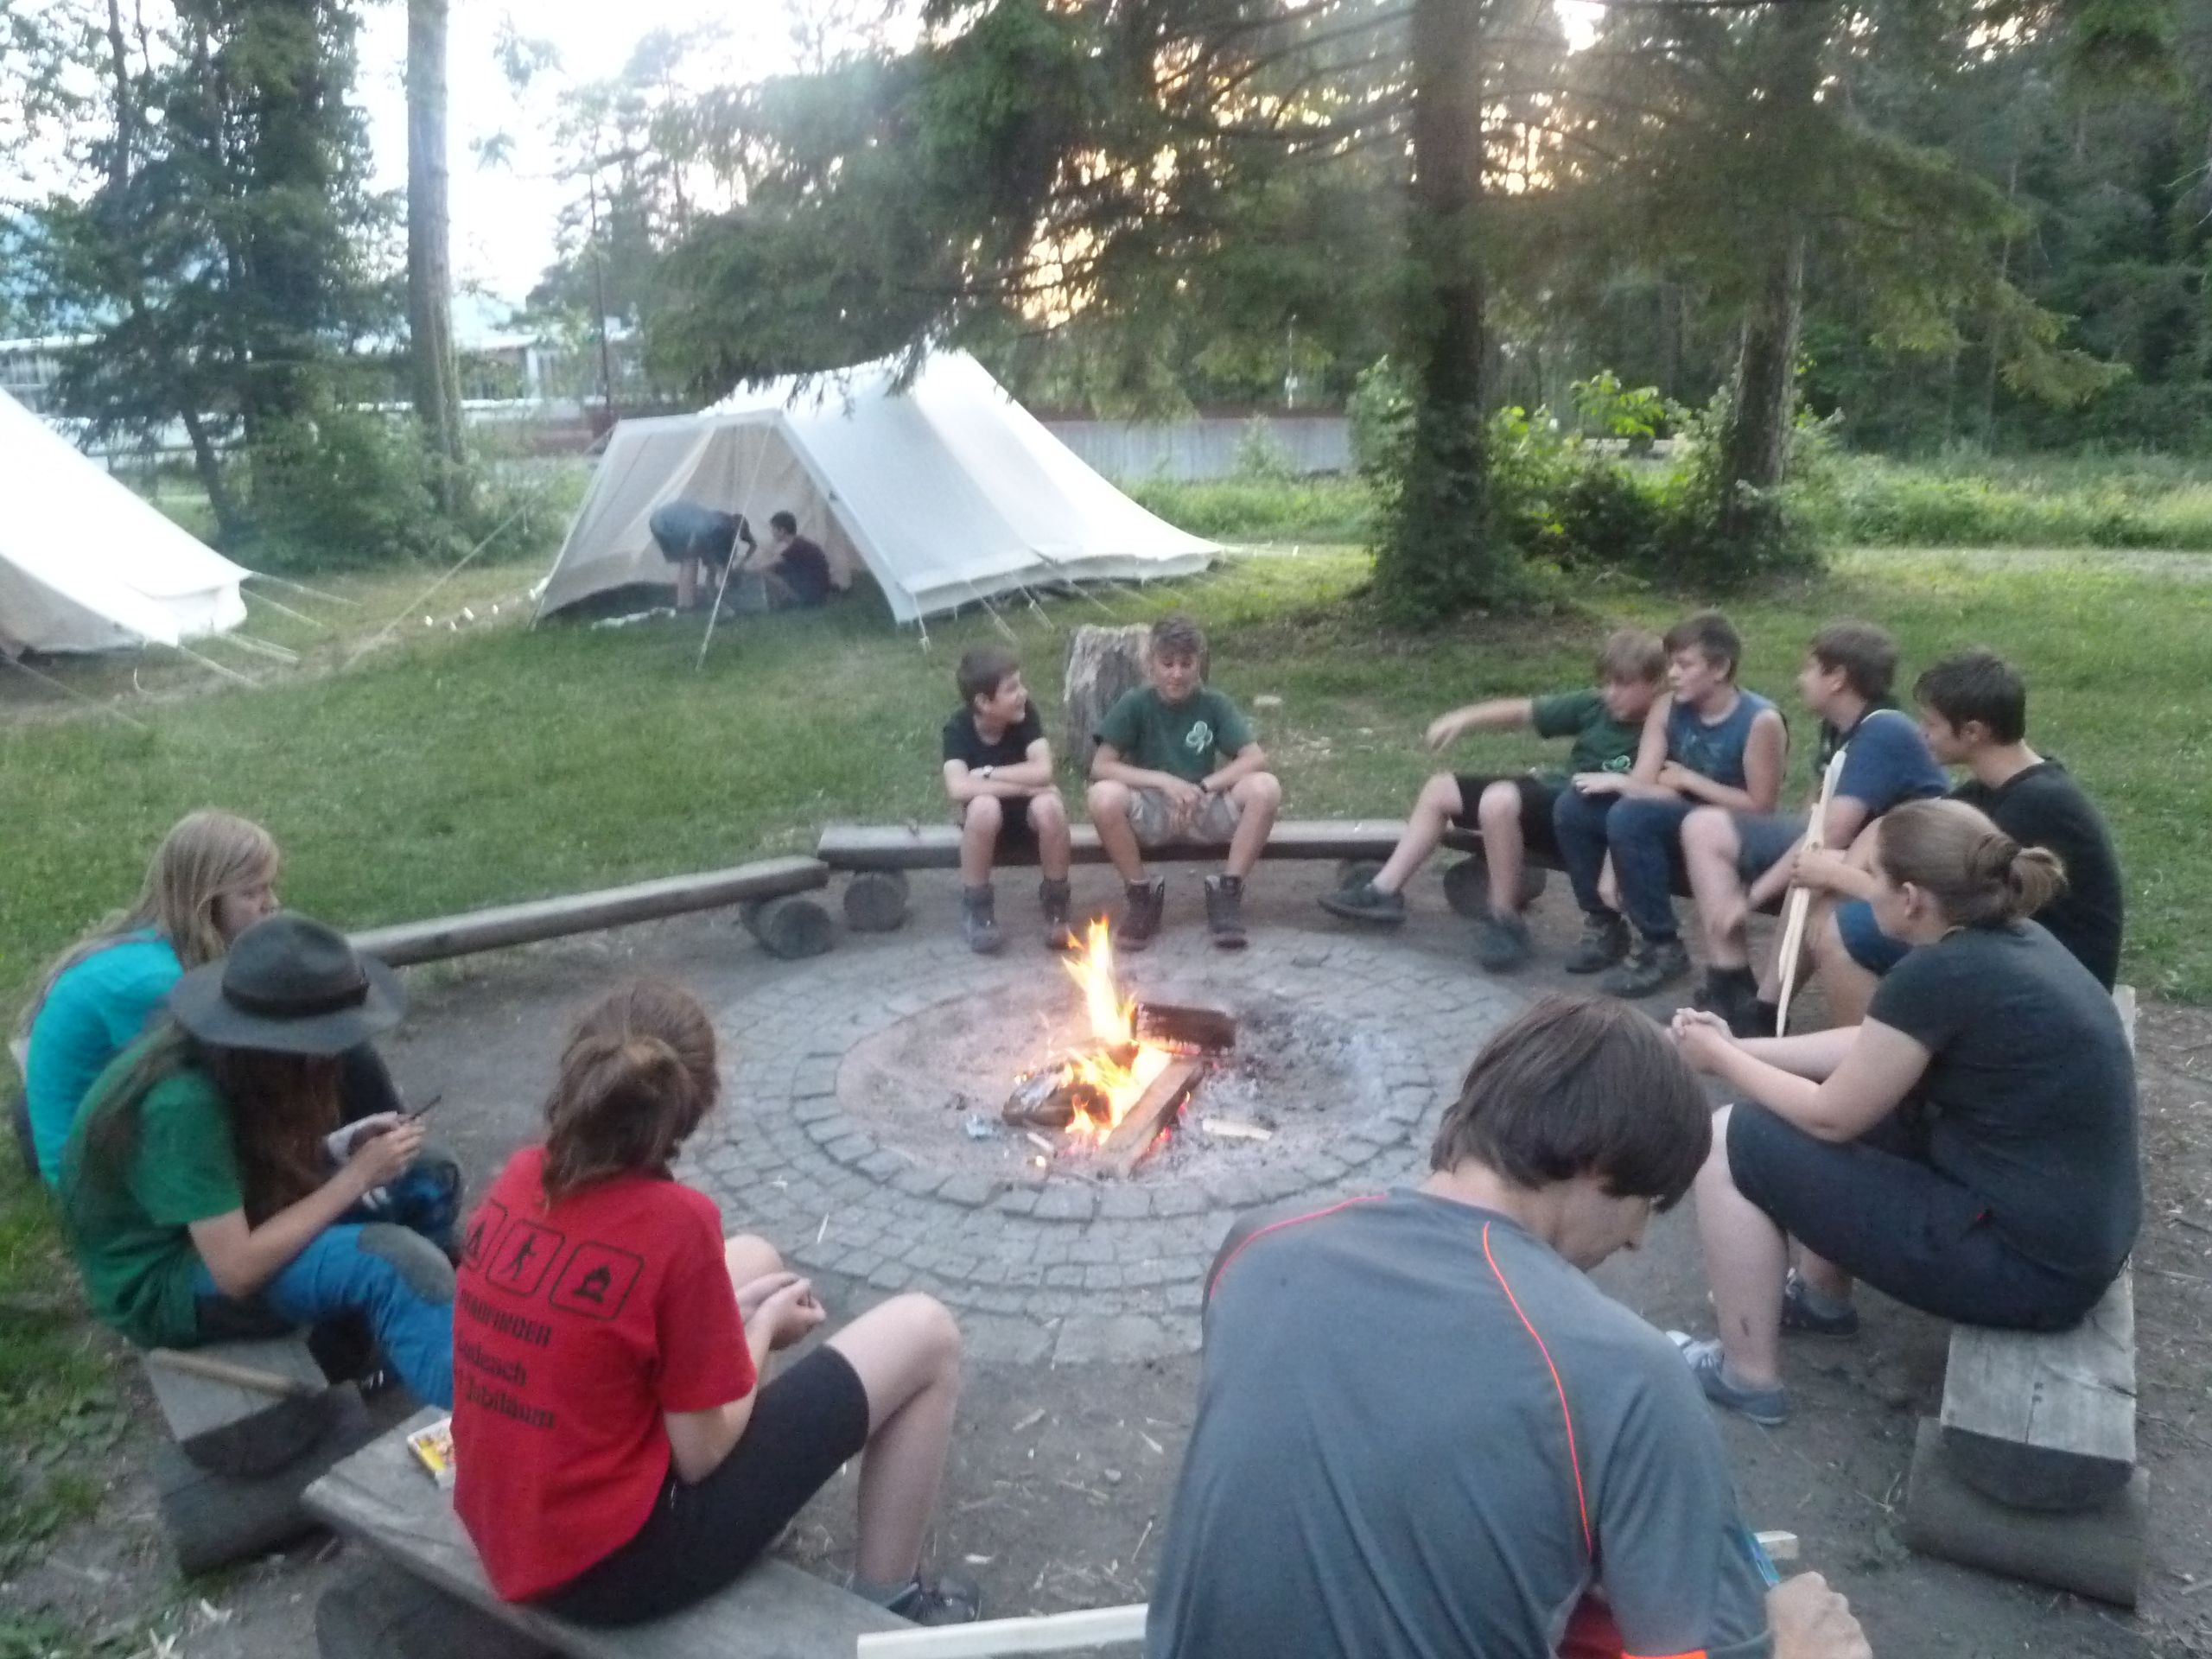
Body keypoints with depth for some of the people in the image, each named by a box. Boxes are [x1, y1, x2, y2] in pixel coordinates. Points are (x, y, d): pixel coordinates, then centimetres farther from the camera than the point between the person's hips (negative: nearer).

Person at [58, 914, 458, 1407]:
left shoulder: (223, 1053, -10)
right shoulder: (182, 1103, -33)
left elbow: (266, 1159, 3)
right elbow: (237, 1271, -30)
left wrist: (344, 1145, -15)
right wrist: (358, 1174, -26)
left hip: (221, 1222, 9)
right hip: (162, 1285, -9)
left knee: (430, 1184, 0)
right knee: (392, 1260, -31)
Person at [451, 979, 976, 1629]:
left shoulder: (519, 1178, -4)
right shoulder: (675, 1220, -25)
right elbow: (701, 1453, -17)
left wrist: (729, 1310, 8)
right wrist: (765, 1325, 0)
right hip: (618, 1563, -7)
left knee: (755, 1258, 21)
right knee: (926, 1334, -1)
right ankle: (885, 1607, 17)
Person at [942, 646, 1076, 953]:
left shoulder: (1026, 713, -13)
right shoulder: (958, 728, -18)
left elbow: (1043, 771, -25)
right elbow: (958, 788, -34)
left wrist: (989, 773, -24)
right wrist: (1024, 787, -31)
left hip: (1029, 816, 1)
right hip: (984, 820, -1)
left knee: (1049, 804, -33)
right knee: (984, 805, -36)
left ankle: (1056, 897, -9)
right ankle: (976, 904, -13)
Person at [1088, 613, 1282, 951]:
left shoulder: (1214, 704, -2)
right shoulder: (1135, 705, -6)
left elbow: (1256, 758, -11)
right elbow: (1100, 766, -12)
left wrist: (1203, 788, -23)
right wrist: (1163, 781, -22)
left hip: (1204, 809, 1)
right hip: (1150, 812, -1)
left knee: (1265, 788, -27)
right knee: (1104, 796, -33)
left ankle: (1227, 893, -10)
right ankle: (1143, 896, -11)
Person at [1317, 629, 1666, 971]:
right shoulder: (1595, 706, 4)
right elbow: (1522, 711, 6)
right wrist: (1464, 719, -3)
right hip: (1553, 792, 9)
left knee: (1500, 799, -36)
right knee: (1441, 788, 8)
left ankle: (1505, 920, -19)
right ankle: (1385, 891, 7)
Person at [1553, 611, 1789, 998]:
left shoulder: (1760, 721, -17)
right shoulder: (1667, 708, -1)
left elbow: (1760, 807, -16)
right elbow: (1643, 784, -7)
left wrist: (1688, 780, -17)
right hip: (1676, 821, 7)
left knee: (1631, 817, -32)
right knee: (1573, 805, -12)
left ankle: (1662, 947, -18)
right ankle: (1603, 924, 4)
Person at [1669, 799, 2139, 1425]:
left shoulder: (1941, 974, -24)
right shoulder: (2012, 940, 4)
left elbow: (1831, 1117, -12)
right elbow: (1867, 1049, 14)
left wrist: (1722, 1060, 2)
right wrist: (1737, 1046, 13)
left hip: (2027, 1262, -9)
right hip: (2075, 1229, 9)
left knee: (1735, 1143, -5)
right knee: (1855, 1091, 22)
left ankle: (1747, 1375, 10)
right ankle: (1822, 1297, 35)